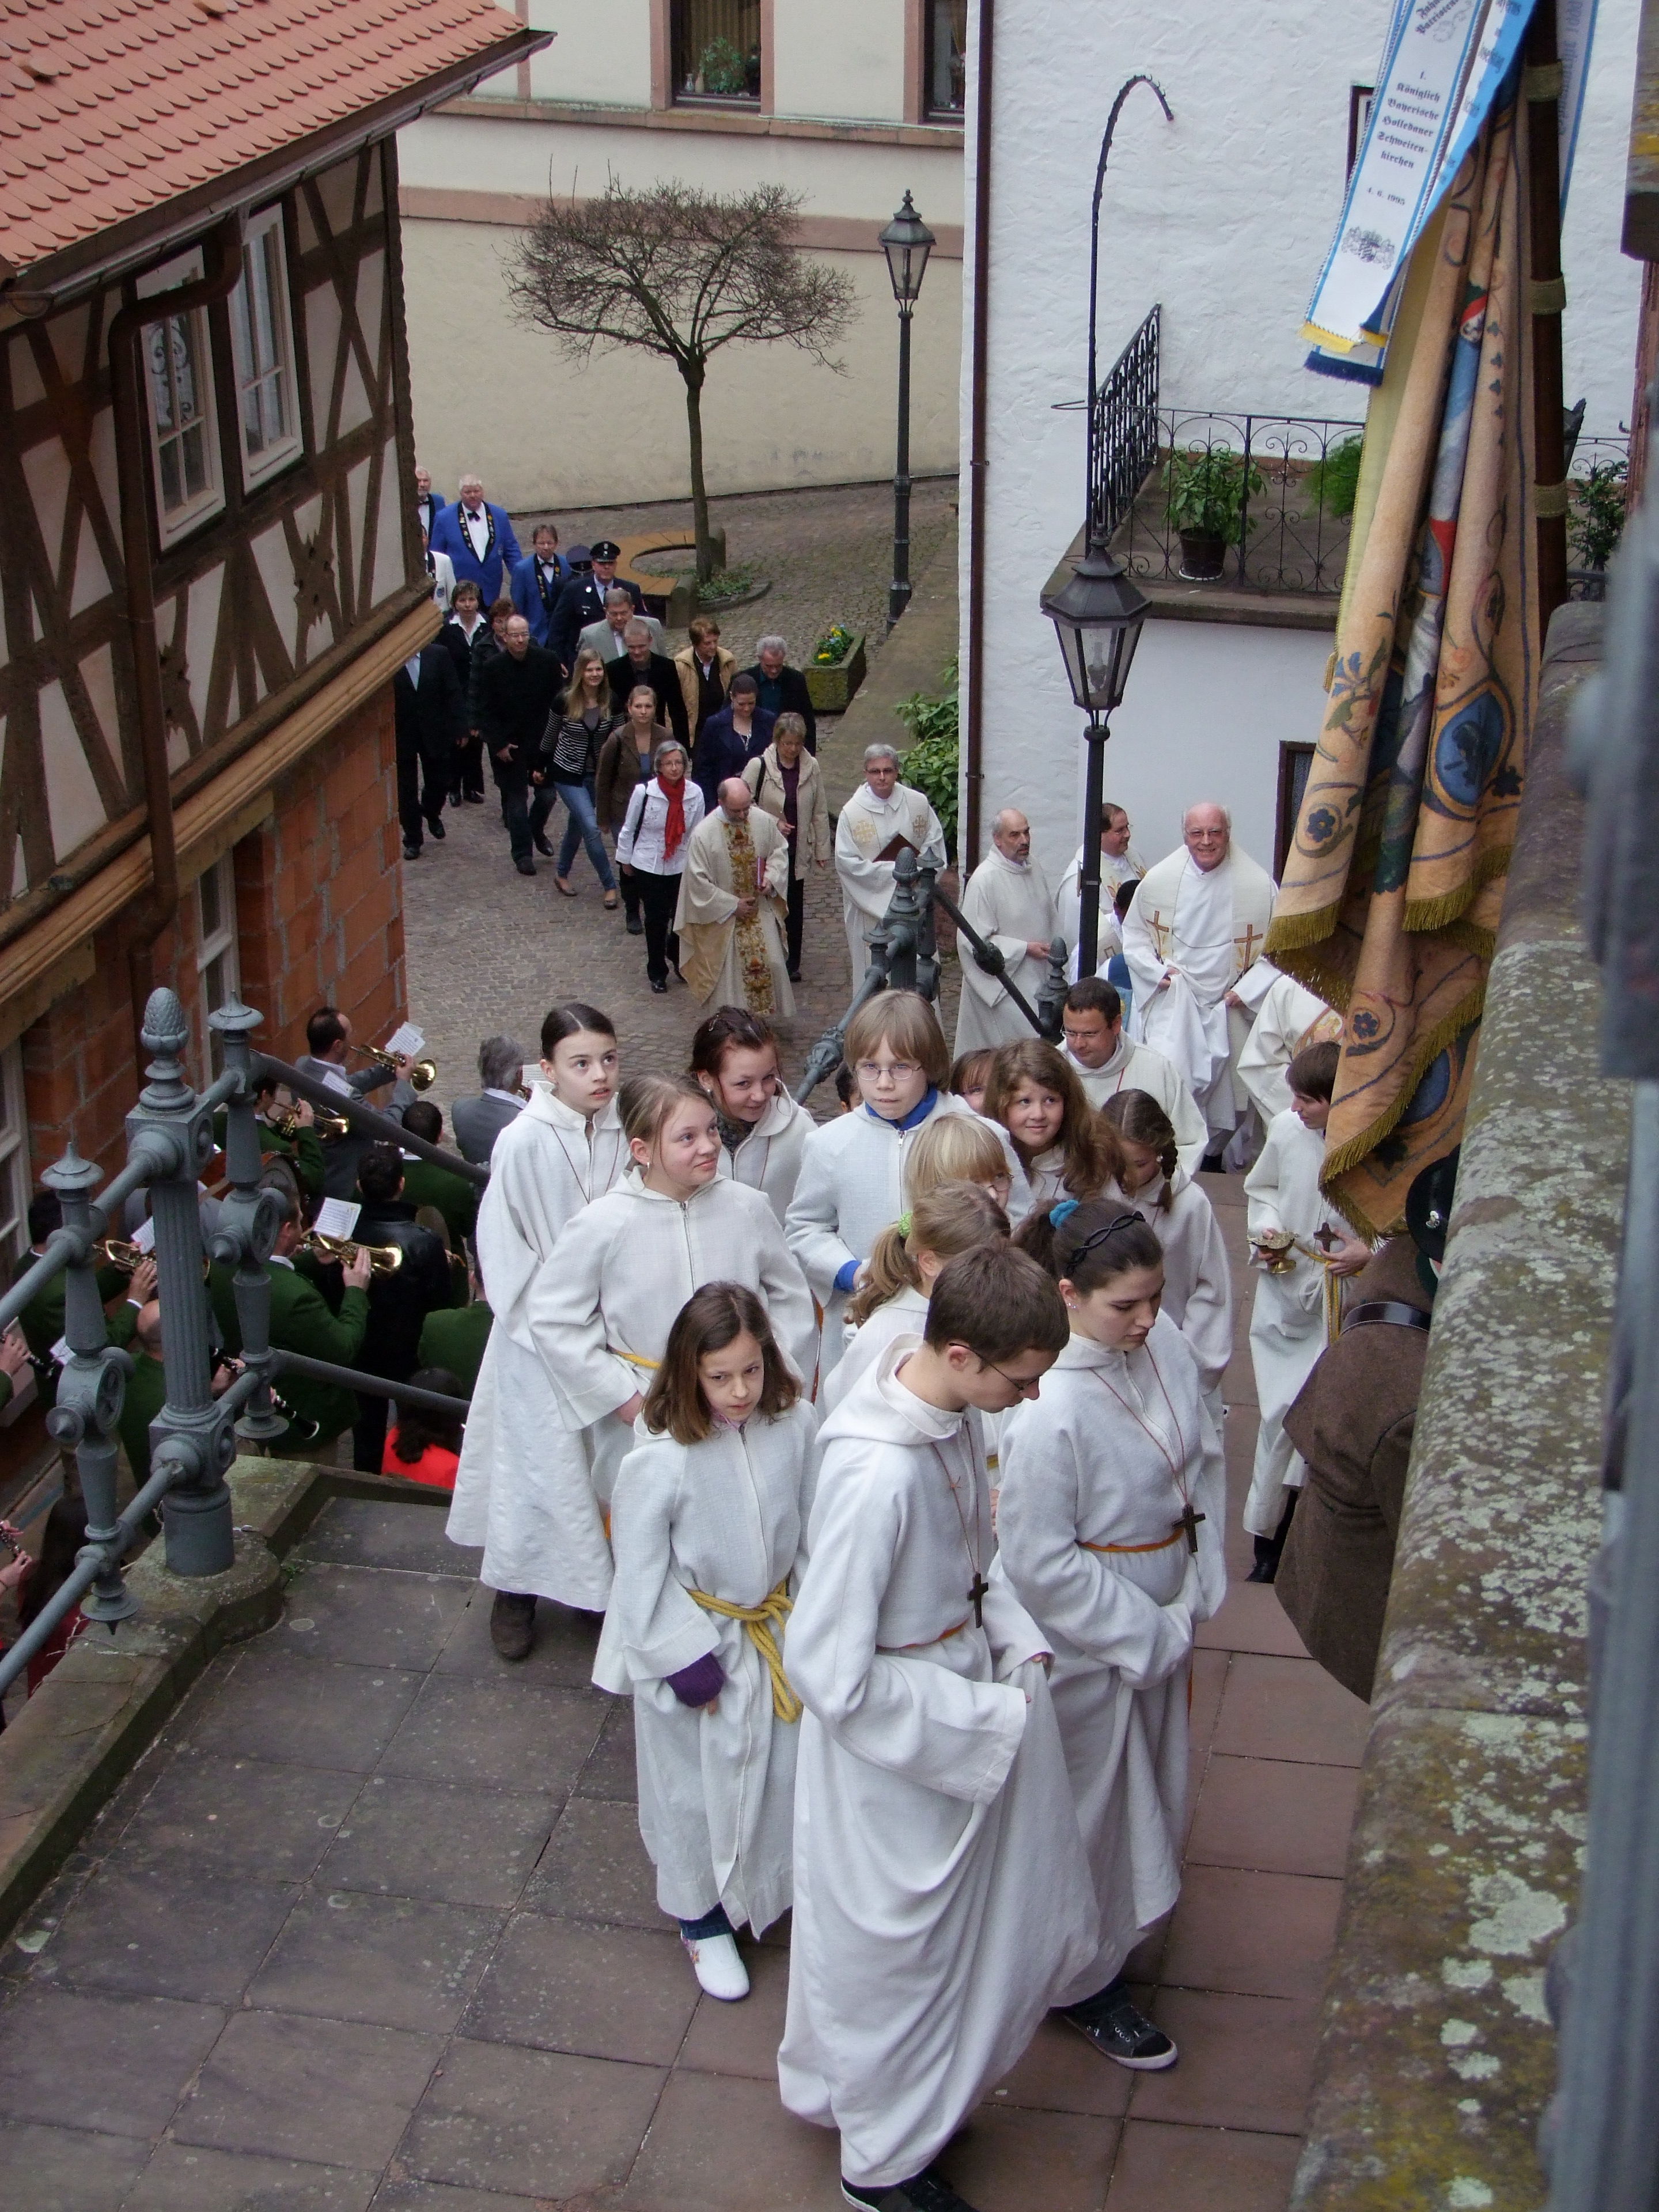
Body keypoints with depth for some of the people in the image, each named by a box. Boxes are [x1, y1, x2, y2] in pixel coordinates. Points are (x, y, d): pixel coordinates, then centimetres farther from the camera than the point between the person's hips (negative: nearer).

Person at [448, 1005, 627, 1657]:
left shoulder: (625, 1135, -7)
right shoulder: (522, 1143, -18)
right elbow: (503, 1249, -11)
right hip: (542, 1341, -4)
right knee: (539, 1463, 5)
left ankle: (599, 1580, 30)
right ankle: (514, 1591, 22)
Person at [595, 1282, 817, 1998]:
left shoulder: (795, 1424, -15)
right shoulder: (660, 1458, -28)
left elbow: (813, 1527, 0)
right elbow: (641, 1571, -18)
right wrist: (686, 1659, -14)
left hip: (777, 1627, 4)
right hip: (692, 1636, -4)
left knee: (781, 1769, 18)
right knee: (693, 1783, 14)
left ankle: (776, 1891, 45)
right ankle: (701, 1916, 38)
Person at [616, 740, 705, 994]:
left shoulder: (695, 794, -8)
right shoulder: (644, 792, -14)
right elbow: (629, 829, 0)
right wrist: (625, 859, 8)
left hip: (682, 866, 2)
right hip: (649, 866, -2)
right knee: (656, 919, 5)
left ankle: (678, 956, 35)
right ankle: (657, 972, 23)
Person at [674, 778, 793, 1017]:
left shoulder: (764, 821, -9)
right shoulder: (703, 834, -21)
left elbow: (780, 851, 8)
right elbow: (698, 882, -16)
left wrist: (771, 879, -12)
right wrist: (733, 905, -14)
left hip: (761, 909, 4)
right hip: (723, 916, -4)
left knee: (772, 964, 6)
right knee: (728, 973, 3)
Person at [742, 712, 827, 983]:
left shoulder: (812, 768, 0)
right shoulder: (758, 766, -10)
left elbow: (820, 812, 7)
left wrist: (822, 849, 7)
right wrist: (773, 823, -14)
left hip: (798, 850, 3)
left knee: (796, 908, 9)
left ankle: (793, 963, 20)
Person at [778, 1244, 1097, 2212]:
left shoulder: (953, 1412, -10)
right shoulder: (875, 1474, -37)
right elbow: (830, 1672, -31)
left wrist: (1018, 1642, -3)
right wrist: (984, 1721, -22)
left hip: (973, 1712, 8)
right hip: (895, 1756, -8)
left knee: (1001, 1926, 25)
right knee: (896, 1950, 16)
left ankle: (929, 2095, 52)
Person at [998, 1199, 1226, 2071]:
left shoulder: (1164, 1348, -10)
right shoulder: (1047, 1410, -31)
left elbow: (1204, 1461, 3)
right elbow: (1038, 1563, -24)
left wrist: (1197, 1594, -4)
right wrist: (1146, 1635, -18)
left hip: (1161, 1622, 7)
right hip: (1081, 1641, -7)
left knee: (1151, 1791, 26)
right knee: (1090, 1810, 13)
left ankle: (1120, 1926, 52)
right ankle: (1084, 1981, 36)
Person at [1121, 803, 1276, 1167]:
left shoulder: (1258, 886, -7)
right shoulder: (1158, 880, -2)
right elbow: (1134, 936, 10)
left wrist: (1247, 990, -8)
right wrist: (1156, 971, -6)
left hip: (1226, 1010, 1)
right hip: (1172, 1004, 0)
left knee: (1223, 1094, 9)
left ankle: (1213, 1158, 27)